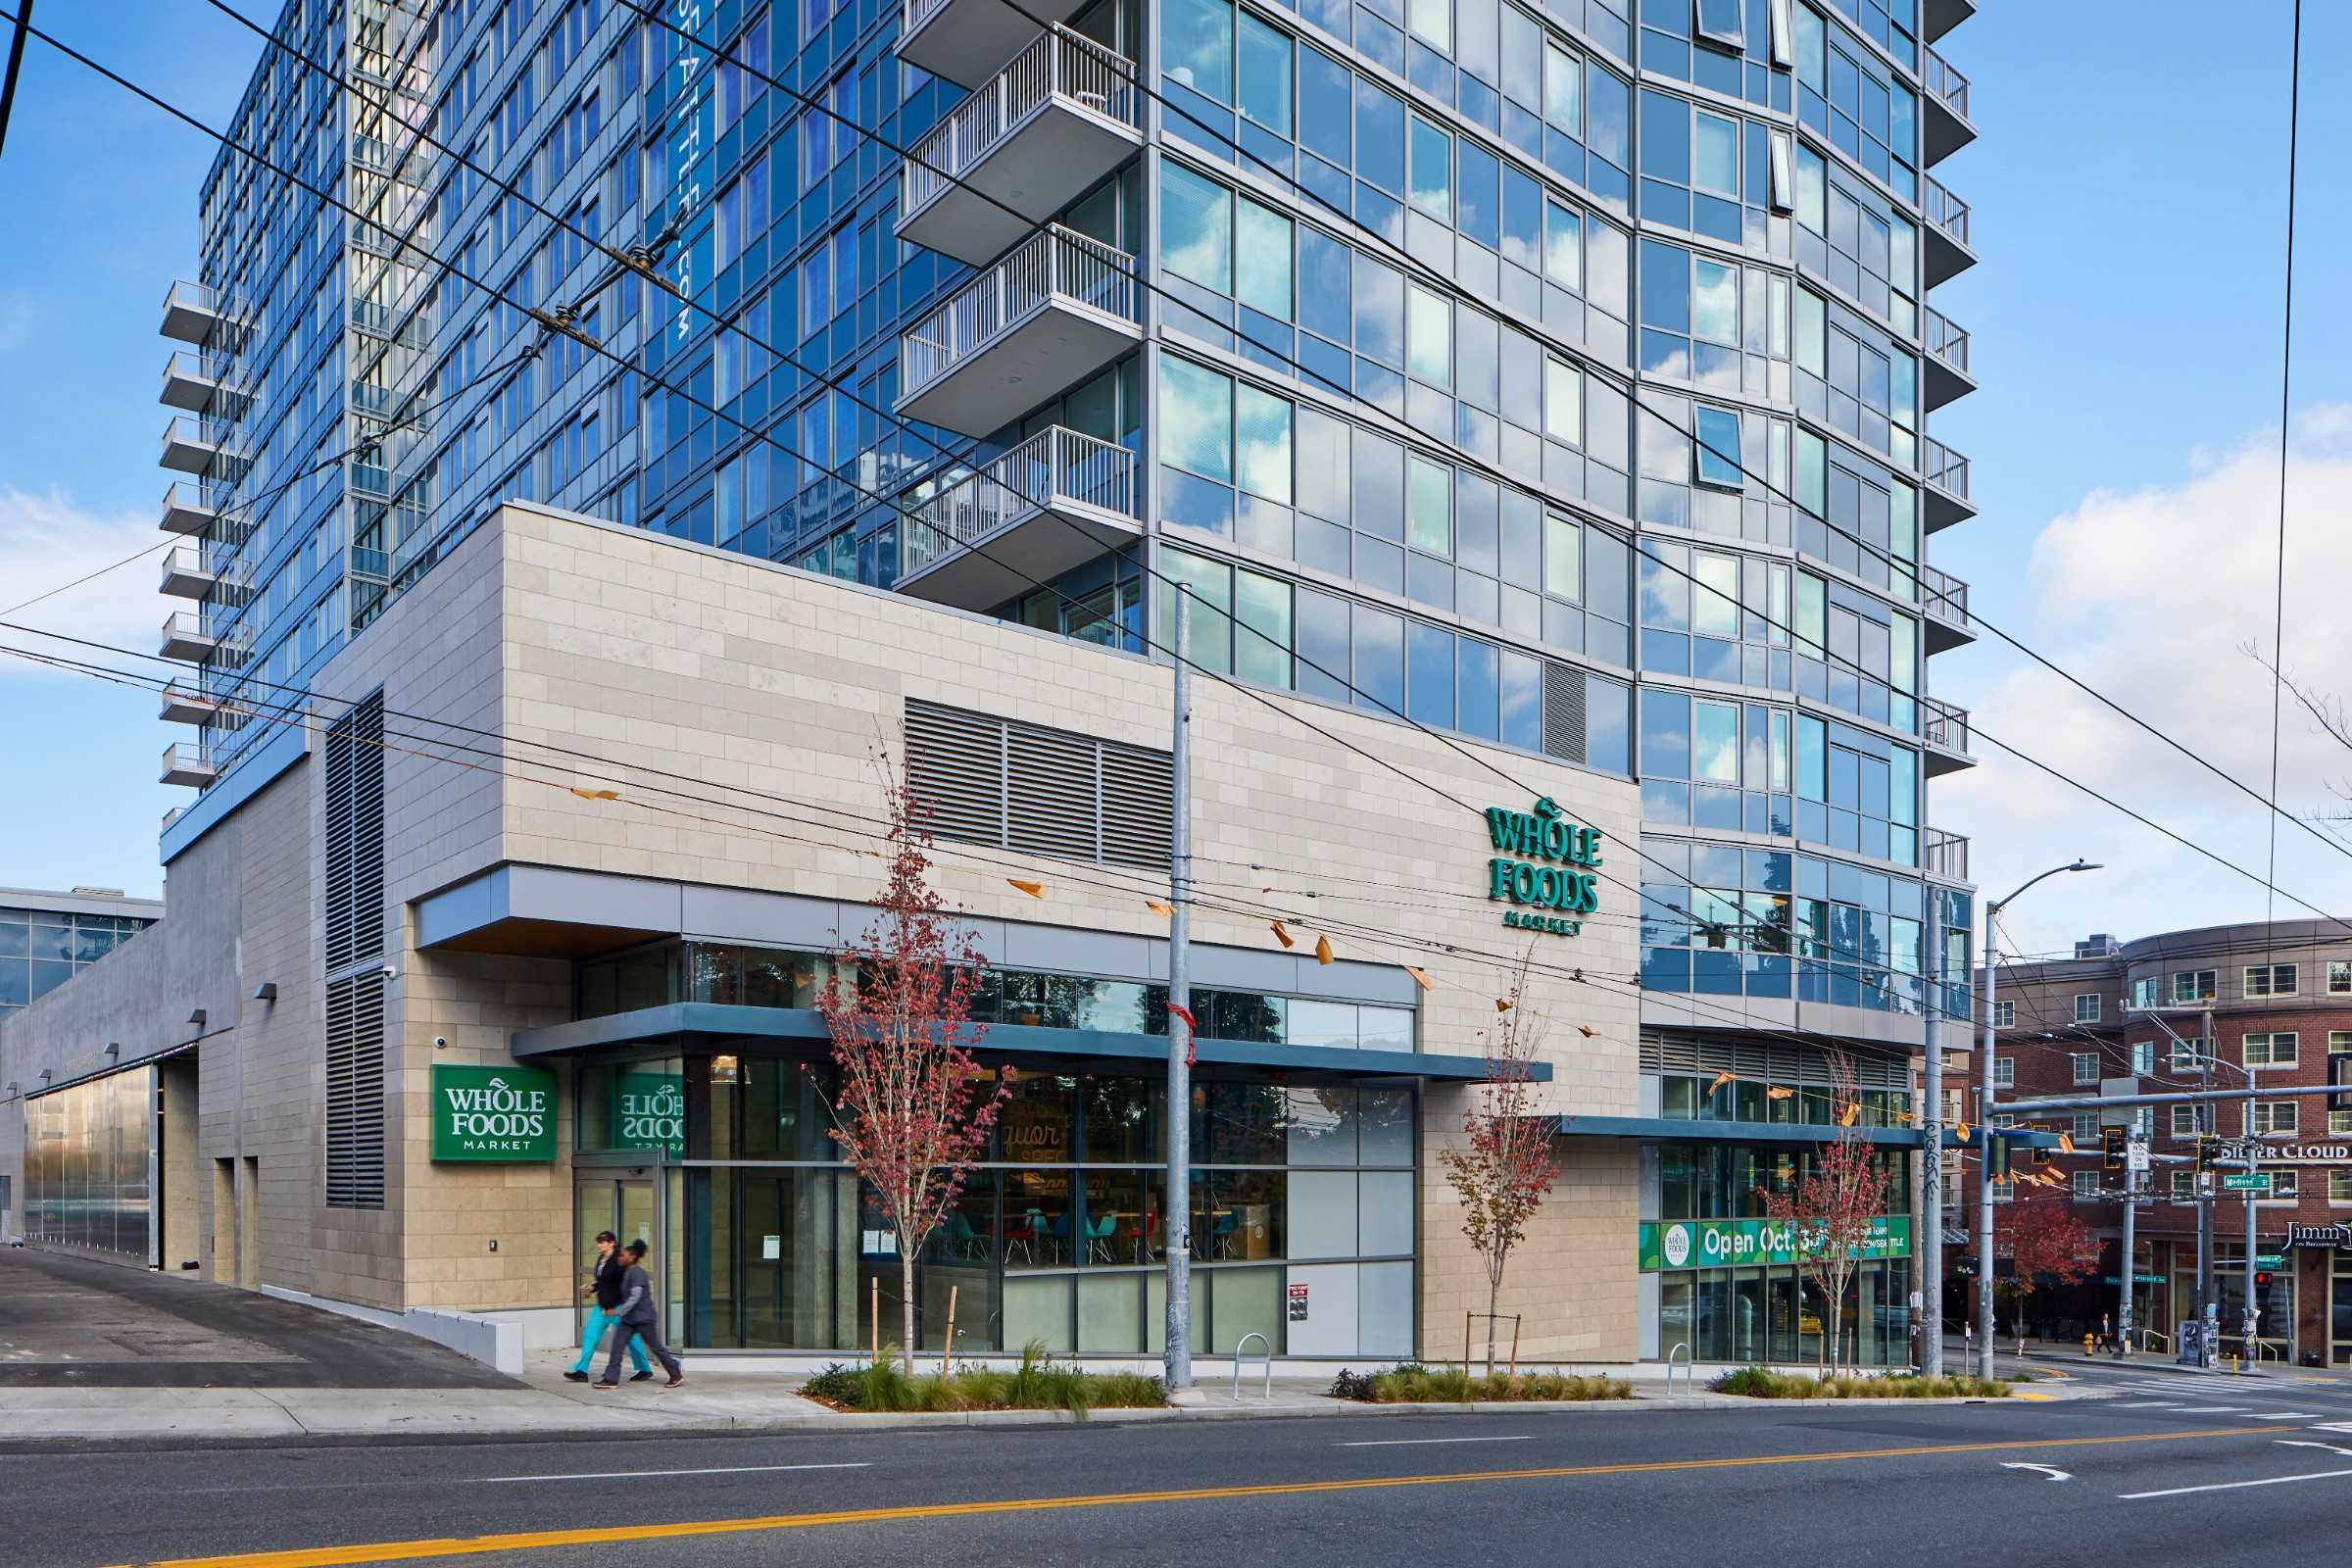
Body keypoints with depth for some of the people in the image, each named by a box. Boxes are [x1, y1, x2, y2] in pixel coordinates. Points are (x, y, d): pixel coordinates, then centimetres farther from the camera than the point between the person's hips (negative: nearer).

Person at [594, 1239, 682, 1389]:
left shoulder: (637, 1274, -19)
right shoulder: (628, 1273, 11)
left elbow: (634, 1297, -25)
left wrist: (618, 1312, -25)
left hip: (643, 1319, -9)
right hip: (630, 1319, 9)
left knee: (655, 1346, 1)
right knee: (617, 1343, -2)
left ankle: (677, 1373, 14)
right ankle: (611, 1379, 0)